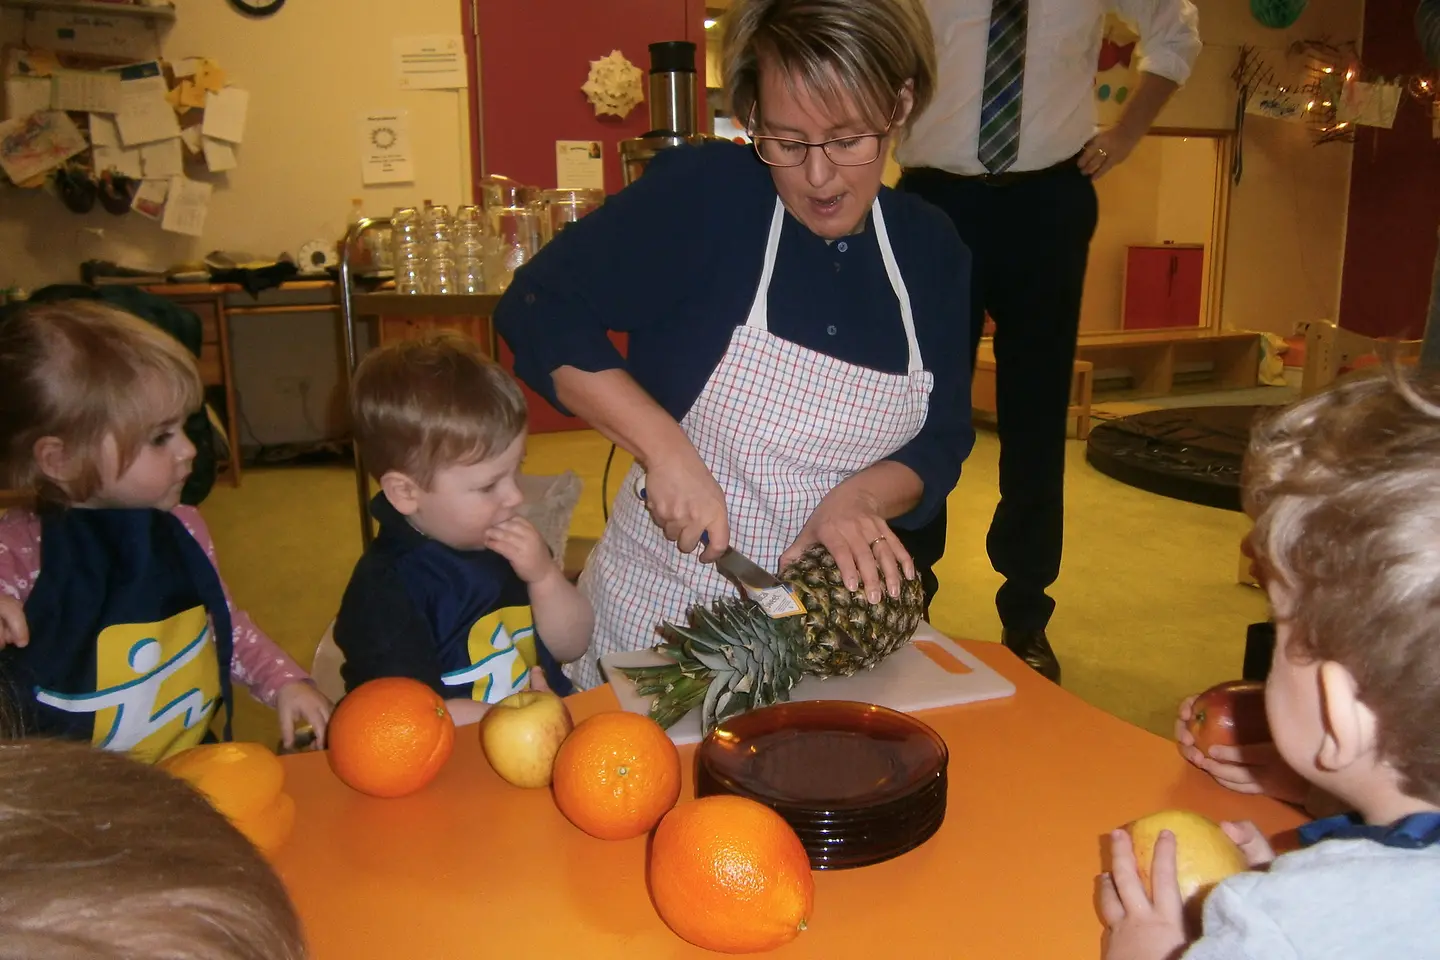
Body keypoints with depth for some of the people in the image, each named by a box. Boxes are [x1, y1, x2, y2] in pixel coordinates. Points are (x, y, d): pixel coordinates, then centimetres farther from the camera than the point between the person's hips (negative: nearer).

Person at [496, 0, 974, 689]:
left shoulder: (932, 251, 0)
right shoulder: (704, 194, -14)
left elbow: (940, 445, 4)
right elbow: (539, 310, -15)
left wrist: (860, 497, -17)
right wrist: (665, 449, -23)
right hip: (658, 608, -3)